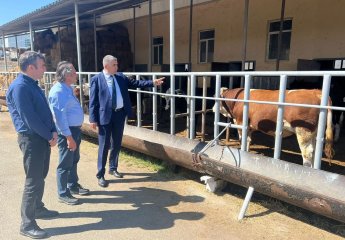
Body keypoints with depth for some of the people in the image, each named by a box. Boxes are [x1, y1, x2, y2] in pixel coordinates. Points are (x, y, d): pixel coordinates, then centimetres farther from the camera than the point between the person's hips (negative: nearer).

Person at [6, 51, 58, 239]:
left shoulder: (33, 85, 12)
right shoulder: (20, 87, -17)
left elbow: (45, 110, 13)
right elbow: (29, 118, -21)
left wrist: (53, 132, 1)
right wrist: (50, 135, -13)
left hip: (43, 137, 9)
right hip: (31, 139, -9)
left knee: (40, 176, 19)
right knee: (33, 181, -3)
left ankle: (38, 208, 36)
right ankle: (27, 224, 9)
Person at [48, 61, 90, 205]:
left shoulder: (68, 88, 10)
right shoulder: (58, 91, -20)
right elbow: (60, 116, -23)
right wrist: (69, 137, -23)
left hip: (75, 129, 10)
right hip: (67, 131, -10)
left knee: (74, 160, 21)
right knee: (65, 163, 3)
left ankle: (73, 185, 38)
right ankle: (63, 194, 17)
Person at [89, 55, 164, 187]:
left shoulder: (120, 76, 7)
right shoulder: (96, 79, -6)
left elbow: (135, 83, 10)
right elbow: (92, 101, -8)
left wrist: (152, 82, 0)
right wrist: (93, 119, -11)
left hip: (120, 114, 5)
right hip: (105, 116, -5)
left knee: (117, 144, 16)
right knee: (104, 146, 1)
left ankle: (113, 168, 35)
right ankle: (100, 175, 14)